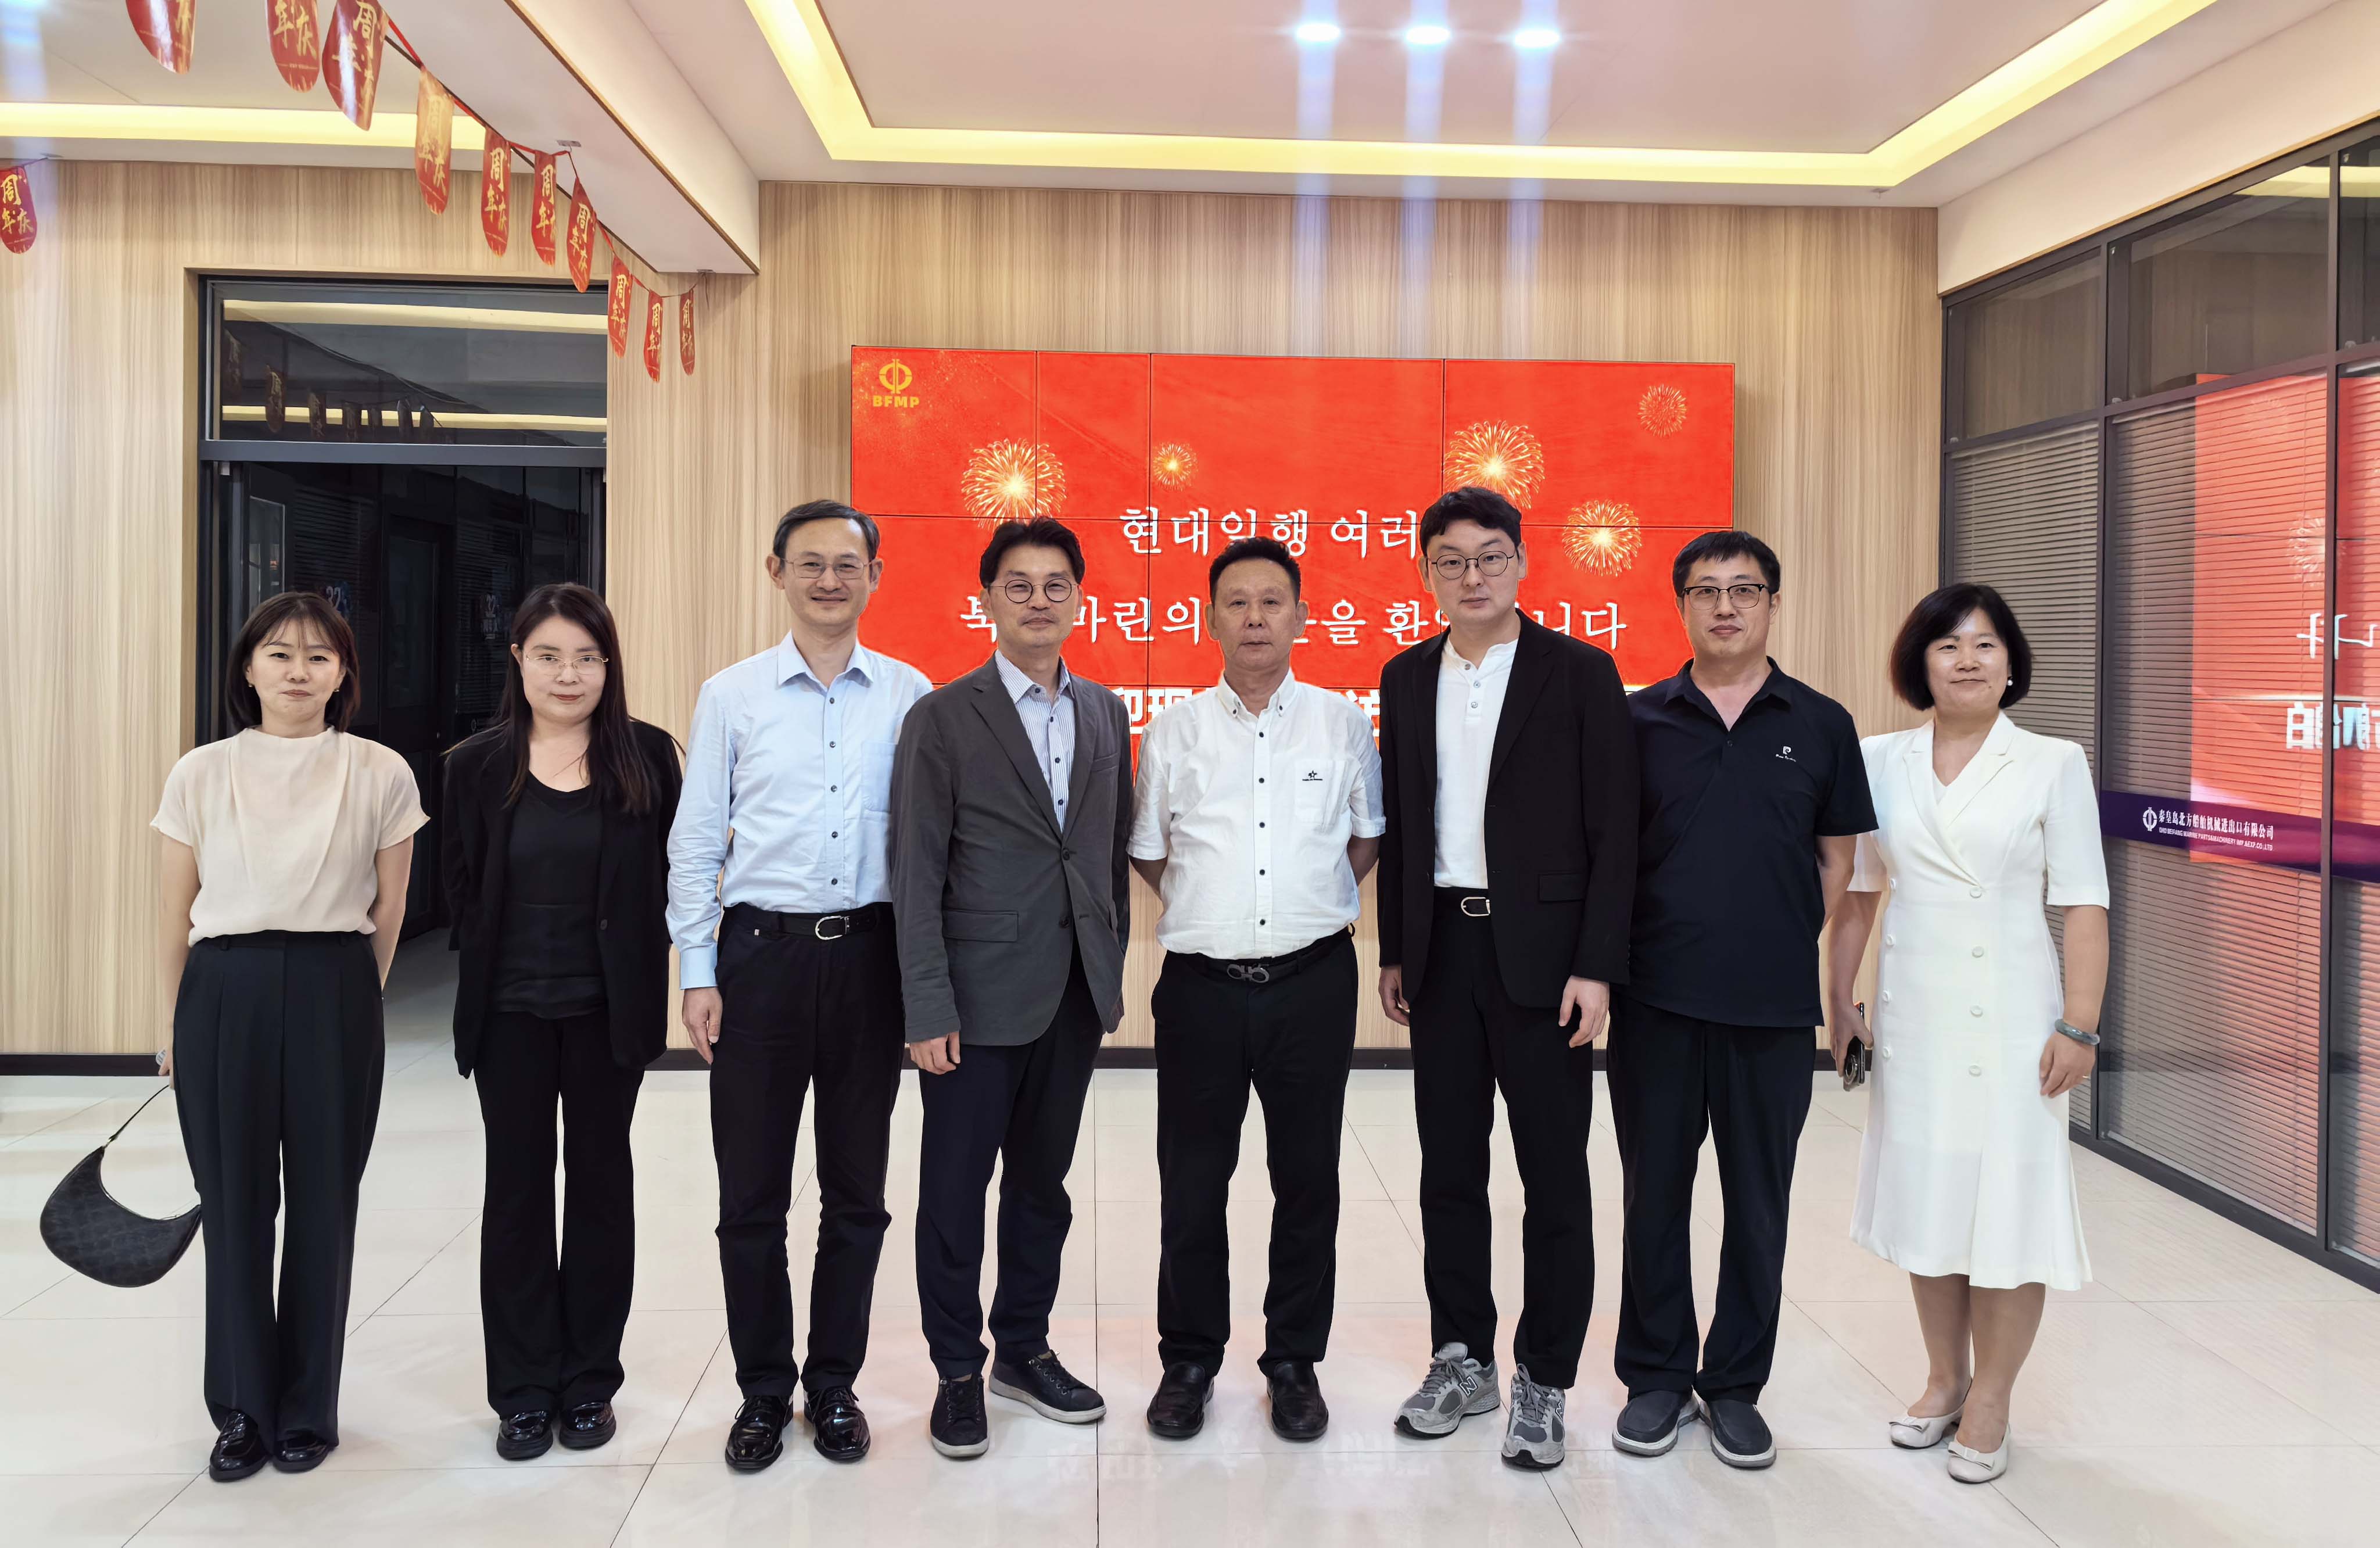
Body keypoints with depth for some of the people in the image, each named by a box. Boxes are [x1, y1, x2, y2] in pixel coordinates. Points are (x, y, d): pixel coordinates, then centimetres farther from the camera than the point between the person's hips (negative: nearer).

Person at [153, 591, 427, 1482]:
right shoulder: (199, 776, 3)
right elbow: (176, 920, 8)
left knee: (323, 1206, 6)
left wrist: (349, 1003, 10)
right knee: (235, 1205, 5)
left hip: (332, 998, -1)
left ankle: (309, 1411, 20)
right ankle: (243, 1410, 21)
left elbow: (388, 916, 6)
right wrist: (177, 1030, 11)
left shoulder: (381, 775, 0)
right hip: (223, 996, 1)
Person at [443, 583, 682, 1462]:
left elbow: (671, 872, 0)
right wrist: (491, 967, 2)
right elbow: (462, 887, 6)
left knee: (600, 1182, 9)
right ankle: (524, 1390, 19)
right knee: (517, 1187, 7)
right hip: (509, 1011, 1)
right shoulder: (478, 765, 1)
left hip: (609, 1009, -1)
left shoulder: (647, 756, -2)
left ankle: (589, 1383, 22)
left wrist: (635, 968, -4)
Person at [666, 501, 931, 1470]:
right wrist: (696, 974, -1)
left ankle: (834, 1386, 26)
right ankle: (762, 1392, 24)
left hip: (869, 953, 1)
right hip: (762, 952, 0)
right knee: (752, 1192, 7)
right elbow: (695, 844, 4)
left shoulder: (909, 696, 3)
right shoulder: (731, 696, 2)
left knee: (857, 1189, 11)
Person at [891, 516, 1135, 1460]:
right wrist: (928, 1010, -13)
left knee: (1042, 1182, 16)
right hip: (980, 997, -4)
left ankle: (1024, 1348, 31)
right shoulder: (944, 718, -6)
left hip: (1073, 995, 5)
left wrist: (1112, 971, 10)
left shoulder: (1106, 713, 9)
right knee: (955, 1191, 6)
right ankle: (957, 1372, 22)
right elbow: (916, 875, -9)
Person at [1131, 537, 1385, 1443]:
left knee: (1307, 1181, 8)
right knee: (1192, 1184, 7)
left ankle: (1295, 1362, 24)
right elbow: (1148, 854, 14)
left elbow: (1367, 837, 14)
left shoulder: (1342, 723, 4)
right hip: (1202, 985, 0)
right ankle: (1189, 1361, 23)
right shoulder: (1172, 733, 5)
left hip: (1312, 983, 0)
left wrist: (1311, 902, 7)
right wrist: (1216, 907, 9)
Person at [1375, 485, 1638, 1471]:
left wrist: (1596, 968, -12)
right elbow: (1397, 826, 12)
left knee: (1555, 1175, 3)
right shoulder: (1407, 679, 9)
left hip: (1541, 951, -4)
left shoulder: (1580, 674, -4)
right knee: (1448, 1166, 12)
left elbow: (1613, 831, -7)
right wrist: (1393, 953, 9)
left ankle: (1543, 1381, 16)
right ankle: (1462, 1359, 26)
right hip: (1443, 948, 4)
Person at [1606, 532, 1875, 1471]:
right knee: (1655, 1194, 9)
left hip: (1774, 1006, 0)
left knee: (1758, 1203, 9)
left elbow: (1836, 860, 8)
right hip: (1656, 999, 0)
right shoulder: (1638, 719, 2)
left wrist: (1782, 946, 3)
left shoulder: (1820, 725, 3)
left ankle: (1735, 1385, 25)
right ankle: (1656, 1377, 25)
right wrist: (1612, 958, 1)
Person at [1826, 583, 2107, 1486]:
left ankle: (1990, 1401, 16)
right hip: (1912, 1018, 3)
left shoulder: (2053, 764, -2)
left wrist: (2080, 1026, -11)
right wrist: (1840, 1003, 9)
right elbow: (1857, 892, 11)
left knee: (2009, 1201, 1)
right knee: (1925, 1196, 12)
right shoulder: (1880, 761, 5)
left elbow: (2083, 906, -5)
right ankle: (1944, 1379, 28)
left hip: (2012, 1018, -3)